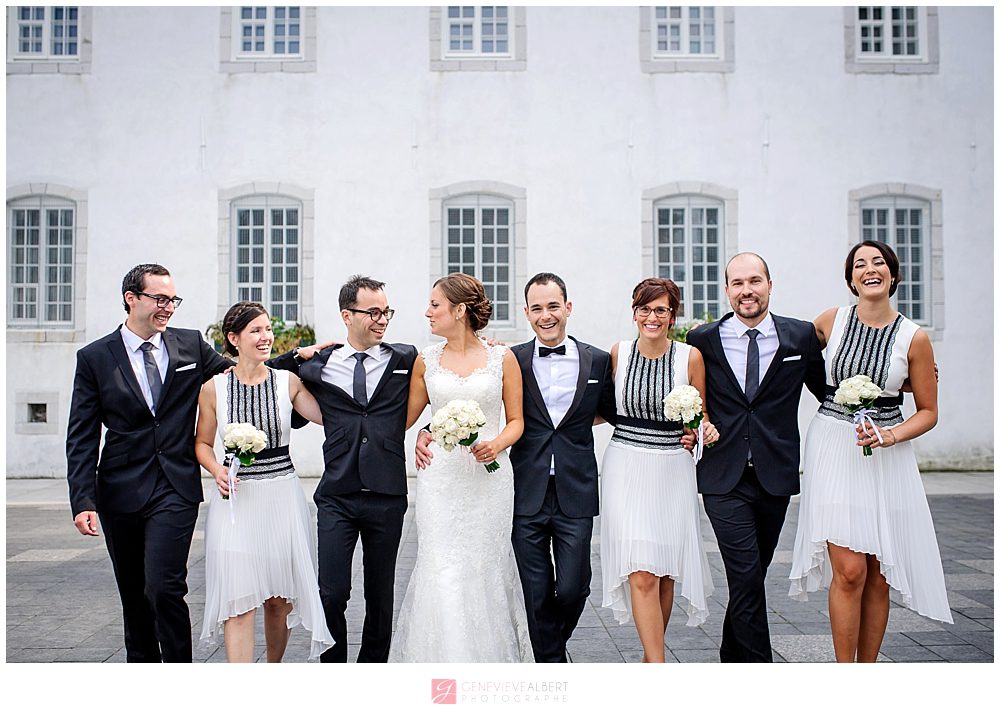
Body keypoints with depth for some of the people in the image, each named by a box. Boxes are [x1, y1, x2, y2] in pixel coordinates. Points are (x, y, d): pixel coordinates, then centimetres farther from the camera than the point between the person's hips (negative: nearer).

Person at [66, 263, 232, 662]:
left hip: (176, 490, -1)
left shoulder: (192, 345, 5)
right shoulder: (94, 357, 2)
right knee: (134, 595, 13)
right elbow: (81, 438, 0)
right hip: (121, 492, 1)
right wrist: (83, 501, -9)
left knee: (164, 588, -13)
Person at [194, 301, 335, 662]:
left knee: (281, 597, 12)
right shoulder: (213, 388, -1)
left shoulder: (288, 382, 1)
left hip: (282, 496, 2)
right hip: (235, 499, -1)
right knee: (240, 602, -5)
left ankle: (274, 667, 36)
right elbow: (202, 443, 9)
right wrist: (218, 470, -9)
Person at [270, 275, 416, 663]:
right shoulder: (318, 364, 5)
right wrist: (297, 354, 1)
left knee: (380, 597, 11)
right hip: (336, 497, 0)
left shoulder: (406, 359, 4)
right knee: (332, 594, -1)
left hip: (387, 497, 0)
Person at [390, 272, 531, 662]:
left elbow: (516, 420, 6)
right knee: (441, 572, -3)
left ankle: (490, 654, 21)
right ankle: (444, 658, 10)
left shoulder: (503, 358, 2)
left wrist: (497, 444, -13)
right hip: (440, 476, 1)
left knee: (485, 569, 5)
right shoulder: (426, 360, 7)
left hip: (489, 478, -1)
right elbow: (406, 418, 15)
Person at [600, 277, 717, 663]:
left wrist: (706, 429, -12)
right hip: (627, 468, -1)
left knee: (664, 572, 9)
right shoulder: (618, 353, 1)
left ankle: (651, 653, 29)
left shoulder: (690, 356, -1)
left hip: (673, 469, 1)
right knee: (641, 573, -9)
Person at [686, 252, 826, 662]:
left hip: (775, 475, 2)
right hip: (724, 478, -2)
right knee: (747, 579, -9)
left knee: (750, 577, 15)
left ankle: (731, 658, 35)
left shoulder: (801, 337, 2)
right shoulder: (703, 340, 0)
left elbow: (829, 392, 10)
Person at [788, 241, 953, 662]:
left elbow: (928, 412, 4)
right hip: (833, 449, -1)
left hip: (887, 455, 1)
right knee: (849, 571, -7)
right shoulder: (831, 321, 1)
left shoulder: (914, 338, -2)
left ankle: (868, 667, 21)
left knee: (878, 575, 5)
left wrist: (891, 435, -12)